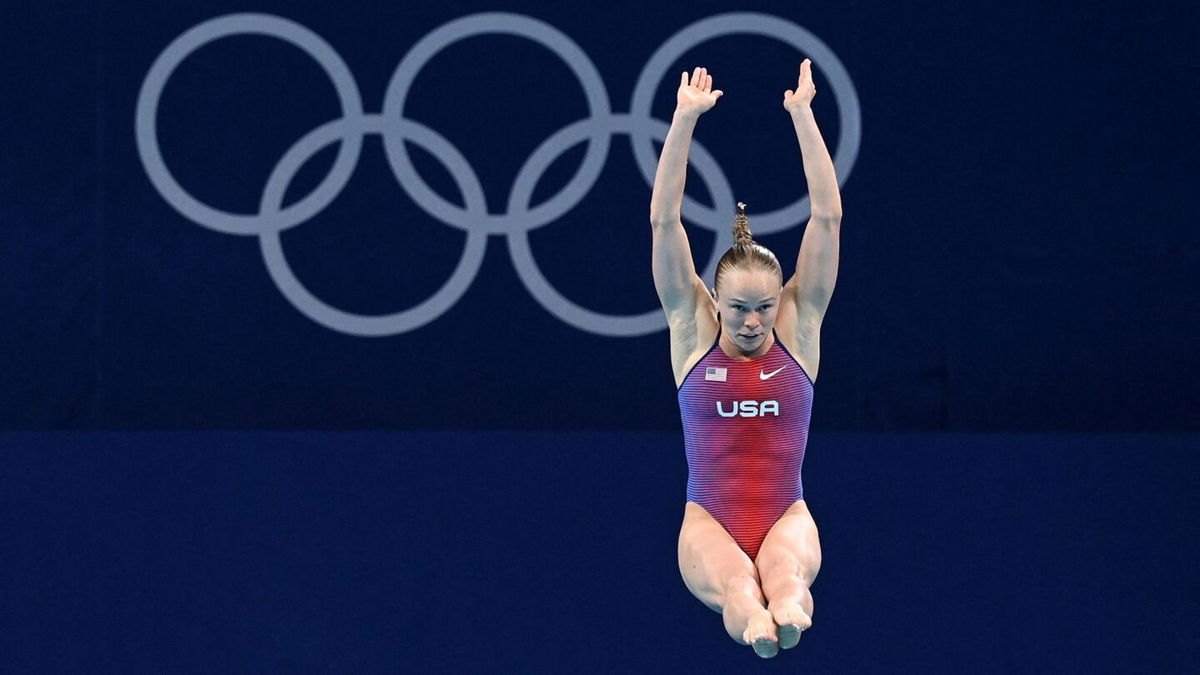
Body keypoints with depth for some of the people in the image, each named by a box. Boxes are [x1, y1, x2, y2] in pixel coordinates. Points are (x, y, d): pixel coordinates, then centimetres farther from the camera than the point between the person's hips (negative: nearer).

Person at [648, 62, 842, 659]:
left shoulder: (798, 326, 4)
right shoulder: (693, 329, 3)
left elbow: (827, 218, -1)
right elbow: (663, 221, -4)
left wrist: (803, 116, -6)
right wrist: (685, 119, -11)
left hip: (786, 516, 1)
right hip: (710, 520, -1)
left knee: (785, 566, -38)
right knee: (733, 578, -38)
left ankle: (785, 603, -70)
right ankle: (750, 610, -70)